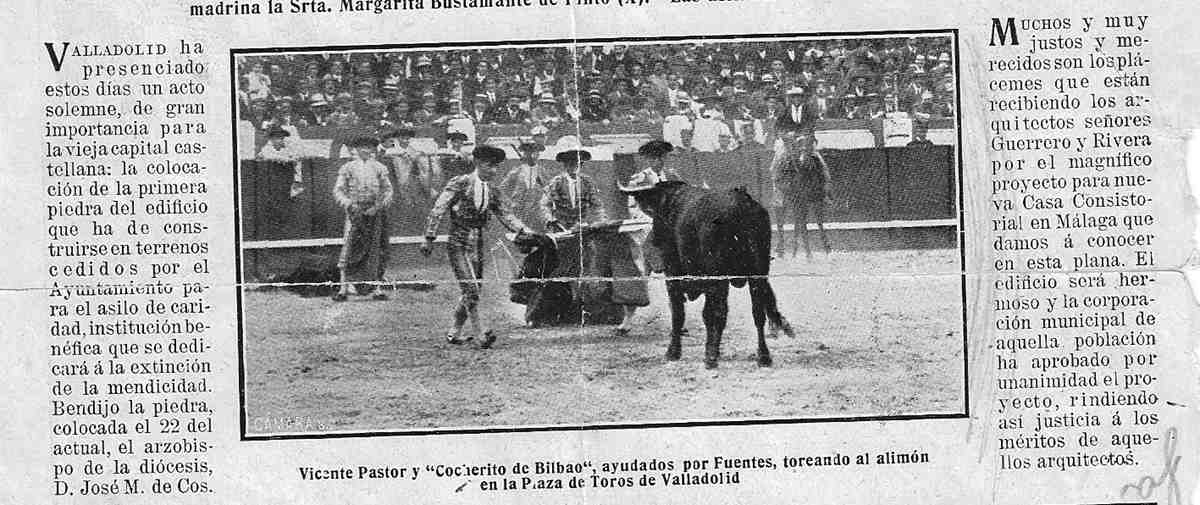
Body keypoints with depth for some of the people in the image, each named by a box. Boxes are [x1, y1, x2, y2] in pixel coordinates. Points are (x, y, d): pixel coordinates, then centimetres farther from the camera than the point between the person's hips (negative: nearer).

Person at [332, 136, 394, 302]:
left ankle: (377, 289, 7)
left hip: (376, 213, 2)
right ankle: (343, 289, -7)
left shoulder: (379, 168, 11)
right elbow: (338, 190, 4)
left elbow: (388, 190, 7)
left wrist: (379, 206, -9)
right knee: (349, 250, -9)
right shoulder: (348, 168, 8)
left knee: (376, 251, 2)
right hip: (355, 213, -2)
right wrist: (349, 204, -14)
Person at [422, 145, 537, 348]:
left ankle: (455, 333, 21)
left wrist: (525, 231, -10)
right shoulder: (460, 184, -6)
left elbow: (507, 216, 7)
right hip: (458, 243, -6)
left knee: (471, 293, 7)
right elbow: (437, 211, -6)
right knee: (471, 290, -14)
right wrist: (429, 238, -11)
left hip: (478, 244, 6)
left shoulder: (493, 192, 10)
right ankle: (482, 334, -16)